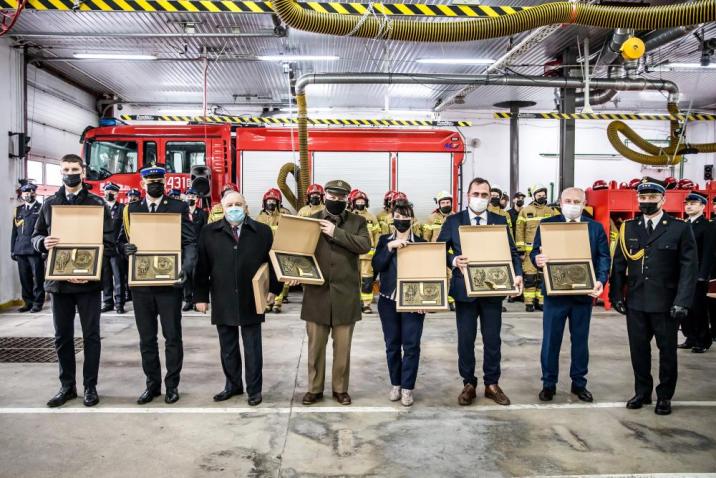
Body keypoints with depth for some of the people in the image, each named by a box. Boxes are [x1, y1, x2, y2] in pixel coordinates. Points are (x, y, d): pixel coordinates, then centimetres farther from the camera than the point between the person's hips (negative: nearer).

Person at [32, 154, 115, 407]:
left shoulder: (97, 204, 0)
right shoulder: (49, 204, 10)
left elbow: (109, 241, -5)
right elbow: (36, 236, 13)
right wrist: (43, 242, -12)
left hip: (88, 280, -3)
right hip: (59, 280, 3)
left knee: (91, 335, 4)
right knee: (62, 336, 10)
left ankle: (90, 386, 15)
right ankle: (67, 385, 23)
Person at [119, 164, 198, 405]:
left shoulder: (179, 207, 1)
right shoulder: (131, 209, 11)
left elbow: (190, 242, -4)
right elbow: (122, 240, 12)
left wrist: (186, 269, -20)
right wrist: (125, 247, -13)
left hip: (169, 282, -3)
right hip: (141, 283, 3)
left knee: (172, 336, 5)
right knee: (147, 337, 10)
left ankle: (172, 384, 18)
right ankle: (152, 383, 23)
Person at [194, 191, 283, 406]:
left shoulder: (262, 231, 0)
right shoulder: (209, 232, 3)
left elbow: (272, 261, 3)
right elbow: (202, 266, 3)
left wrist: (273, 290, -2)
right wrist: (201, 296, 1)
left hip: (251, 301, -1)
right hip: (222, 302, 2)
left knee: (252, 348, 8)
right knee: (228, 348, 13)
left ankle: (254, 389, 20)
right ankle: (233, 385, 30)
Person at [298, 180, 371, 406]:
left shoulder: (357, 221, 6)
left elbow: (365, 245, -12)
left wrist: (336, 232, -15)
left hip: (345, 293, 0)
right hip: (317, 292, 1)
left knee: (342, 346, 9)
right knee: (316, 345, 9)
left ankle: (340, 388, 23)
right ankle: (315, 388, 23)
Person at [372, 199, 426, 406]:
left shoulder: (421, 242, 1)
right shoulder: (384, 240, 5)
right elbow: (376, 265, -9)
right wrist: (390, 246, -19)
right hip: (388, 300, 2)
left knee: (411, 345, -1)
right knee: (392, 345, 9)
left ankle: (407, 388, 9)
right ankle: (395, 384, 23)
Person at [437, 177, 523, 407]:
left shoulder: (500, 221, 5)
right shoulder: (453, 221, 1)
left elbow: (512, 252, 4)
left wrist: (517, 274, -13)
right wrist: (454, 261, -20)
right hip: (464, 287, -1)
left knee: (492, 338, 9)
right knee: (466, 339, 7)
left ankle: (492, 384, 23)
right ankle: (469, 384, 21)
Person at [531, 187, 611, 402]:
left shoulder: (596, 227, 5)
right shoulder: (546, 224, 2)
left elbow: (604, 257, 0)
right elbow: (535, 251, -1)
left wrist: (601, 281, -16)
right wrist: (538, 259, -25)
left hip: (584, 292, 2)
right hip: (555, 291, -1)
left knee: (580, 339, 12)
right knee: (551, 339, 4)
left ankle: (579, 383, 26)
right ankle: (549, 383, 18)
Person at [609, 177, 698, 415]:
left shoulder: (680, 229, -3)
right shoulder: (628, 228, 5)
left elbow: (689, 268, -6)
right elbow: (619, 264, 7)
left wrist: (682, 302, -13)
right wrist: (617, 295, 1)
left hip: (666, 304, -2)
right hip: (636, 303, 2)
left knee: (667, 350, 10)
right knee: (638, 349, 11)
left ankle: (664, 396, 25)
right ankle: (642, 392, 27)